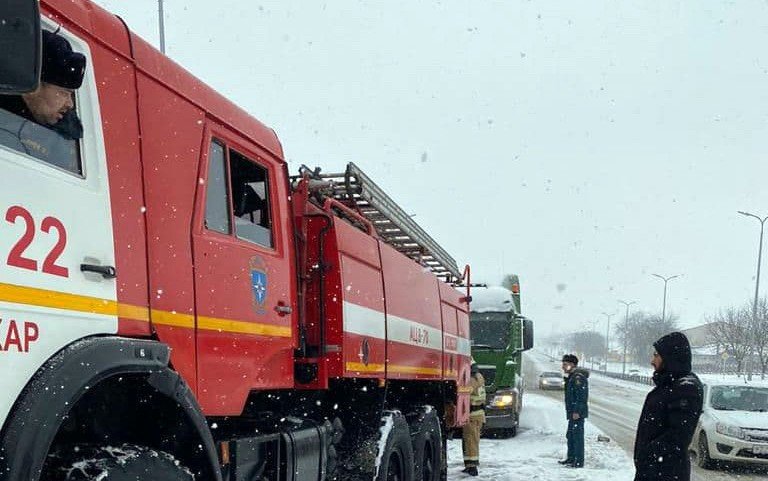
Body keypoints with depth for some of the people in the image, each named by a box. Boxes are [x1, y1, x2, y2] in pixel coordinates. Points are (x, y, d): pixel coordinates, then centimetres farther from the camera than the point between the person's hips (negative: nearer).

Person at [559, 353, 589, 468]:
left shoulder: (578, 377, -17)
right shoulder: (572, 377, 18)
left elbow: (582, 395, -23)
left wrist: (577, 411, -25)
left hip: (577, 413, -11)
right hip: (572, 412, 11)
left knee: (577, 436, -7)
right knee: (570, 436, 18)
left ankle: (579, 461, -4)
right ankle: (571, 458, 29)